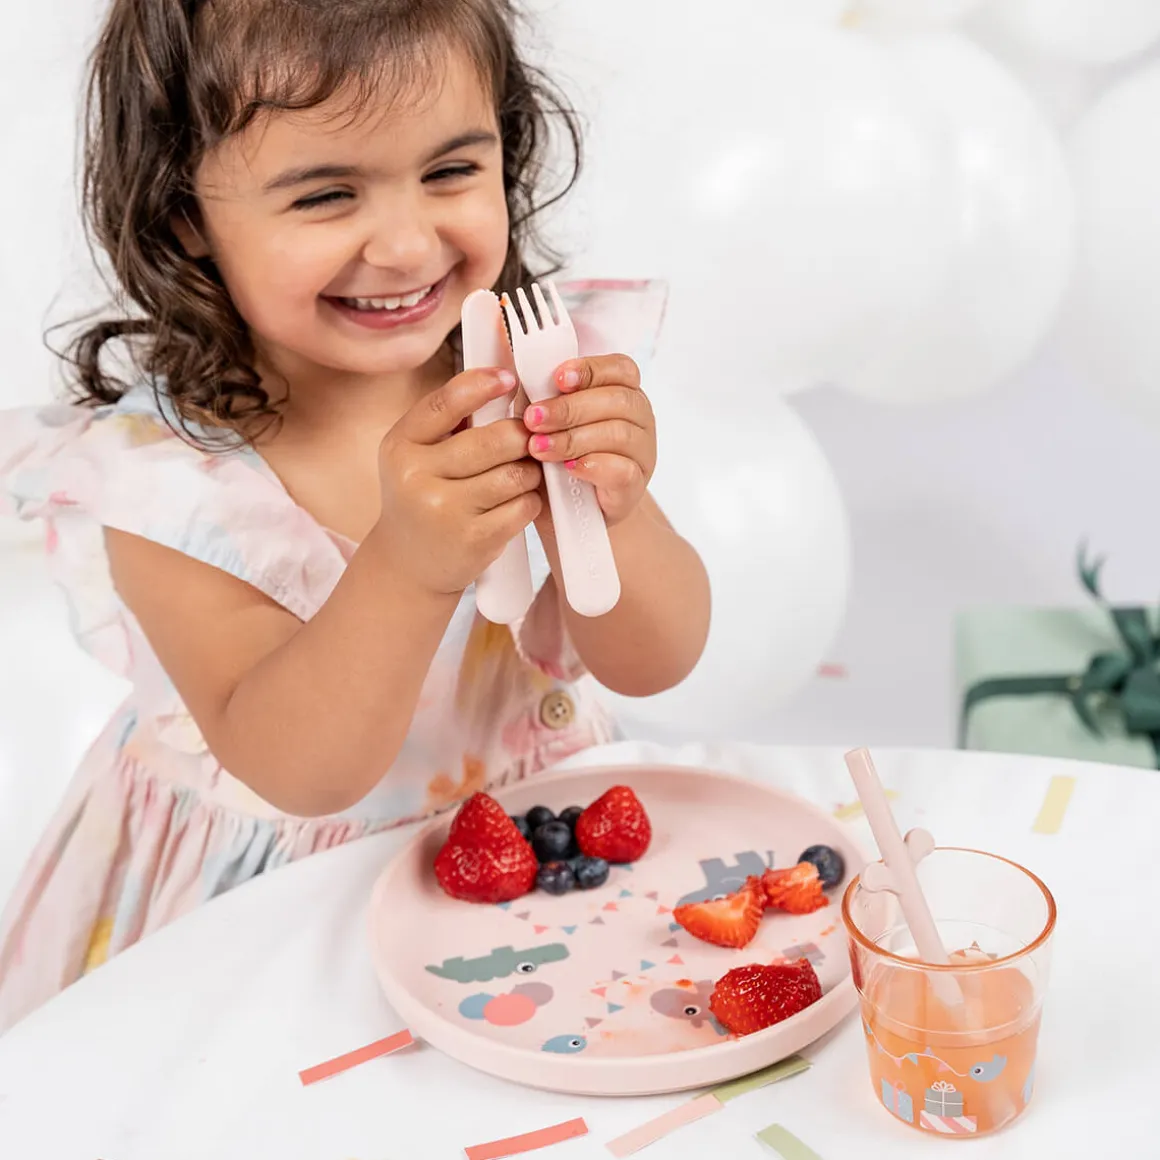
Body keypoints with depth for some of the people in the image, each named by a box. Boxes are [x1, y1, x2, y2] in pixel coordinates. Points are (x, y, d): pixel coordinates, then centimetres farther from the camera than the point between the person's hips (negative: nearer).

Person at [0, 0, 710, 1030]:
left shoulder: (538, 365, -14)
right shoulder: (160, 465, -20)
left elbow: (655, 663, -13)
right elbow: (295, 773, -25)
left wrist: (602, 513, -34)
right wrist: (409, 567, -43)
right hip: (272, 905, -1)